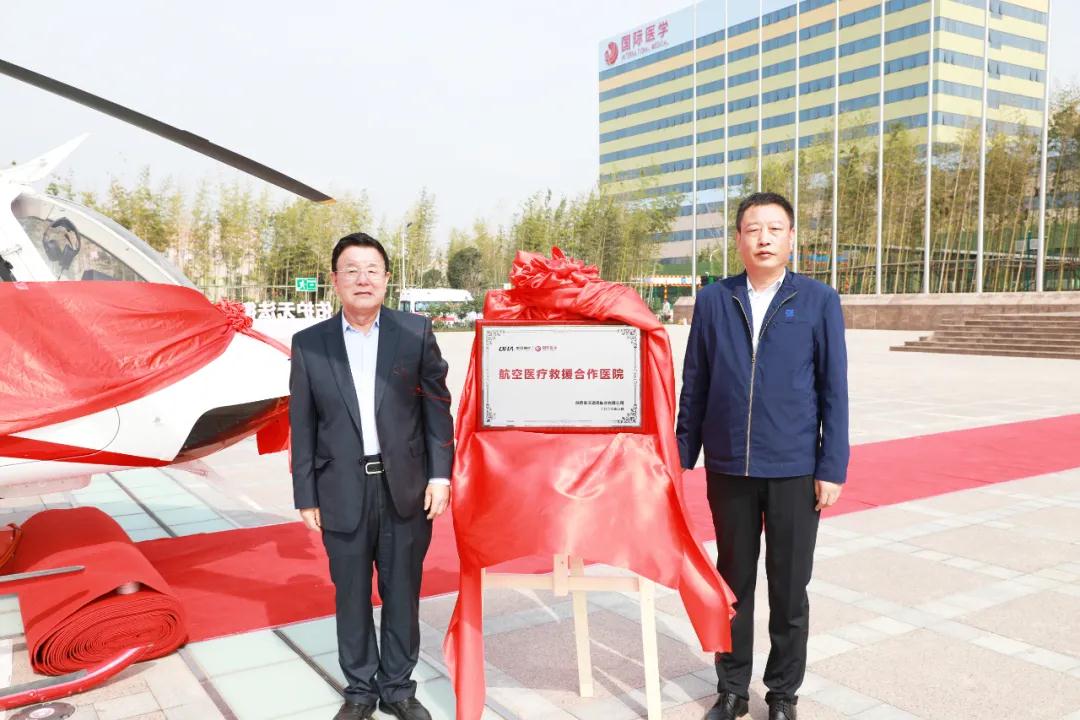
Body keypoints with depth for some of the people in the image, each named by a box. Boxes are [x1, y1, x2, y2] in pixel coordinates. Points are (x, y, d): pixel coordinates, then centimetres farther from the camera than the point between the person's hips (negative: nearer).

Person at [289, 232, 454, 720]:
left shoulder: (416, 332, -1)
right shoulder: (309, 344, 0)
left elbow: (437, 406, 1)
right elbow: (302, 426, 3)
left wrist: (440, 474, -4)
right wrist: (306, 496, 2)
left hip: (405, 487, 0)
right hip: (343, 492, 1)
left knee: (402, 594, 12)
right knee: (351, 596, 13)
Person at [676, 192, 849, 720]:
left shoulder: (819, 301, -1)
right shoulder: (713, 300, 3)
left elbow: (834, 390, -2)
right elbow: (694, 386, 5)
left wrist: (832, 468, -6)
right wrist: (682, 456, 4)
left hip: (795, 470, -1)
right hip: (727, 469, 2)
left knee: (789, 588, 10)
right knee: (733, 582, 13)